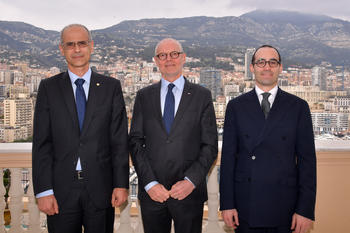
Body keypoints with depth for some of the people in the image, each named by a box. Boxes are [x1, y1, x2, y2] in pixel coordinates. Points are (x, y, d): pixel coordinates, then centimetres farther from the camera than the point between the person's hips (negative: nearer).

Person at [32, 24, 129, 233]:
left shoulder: (111, 87, 4)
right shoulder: (49, 88, 4)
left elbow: (120, 139, 2)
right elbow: (42, 143, 0)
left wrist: (121, 184, -3)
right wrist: (43, 190, -6)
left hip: (100, 188, 0)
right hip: (61, 190, 0)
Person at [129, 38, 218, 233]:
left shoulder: (202, 96, 3)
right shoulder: (144, 96, 8)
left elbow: (210, 146, 0)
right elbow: (135, 142, 3)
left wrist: (191, 181, -11)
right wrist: (149, 183, -7)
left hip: (189, 193, -1)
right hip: (151, 193, 1)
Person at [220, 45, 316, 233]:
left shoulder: (298, 107, 3)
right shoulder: (236, 106, 4)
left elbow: (307, 159, 0)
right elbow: (228, 157, 2)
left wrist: (306, 210, -5)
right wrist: (227, 204, -2)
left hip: (284, 208, 0)